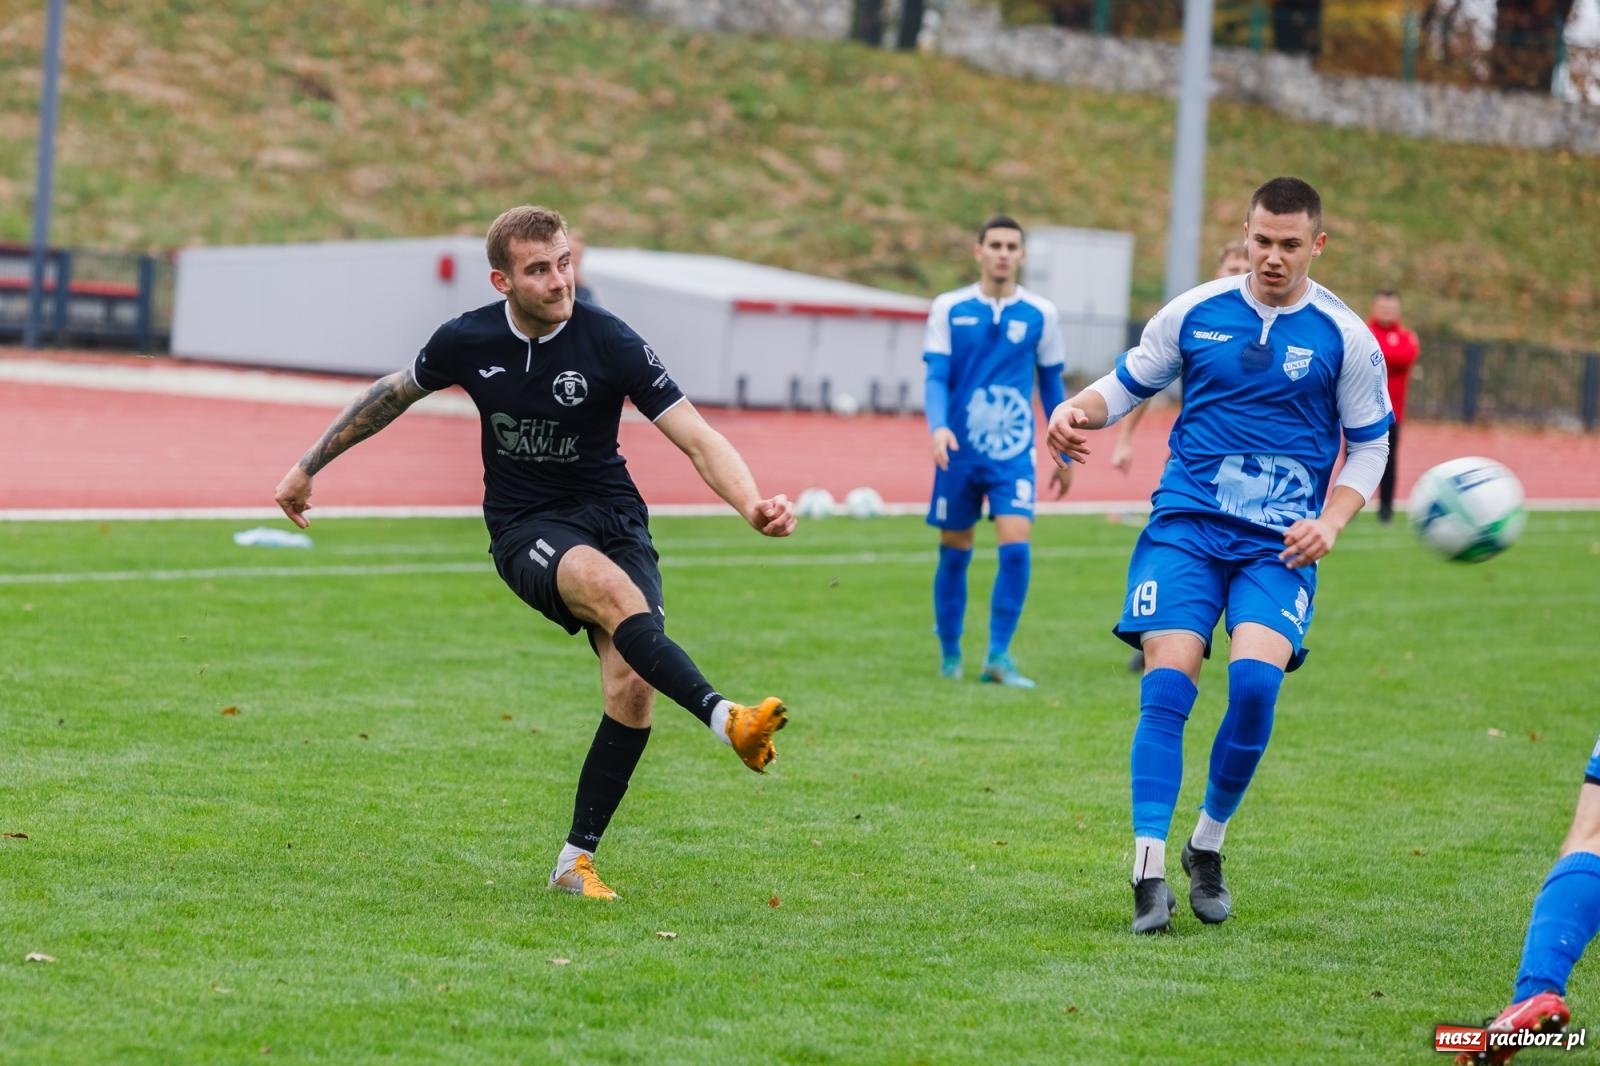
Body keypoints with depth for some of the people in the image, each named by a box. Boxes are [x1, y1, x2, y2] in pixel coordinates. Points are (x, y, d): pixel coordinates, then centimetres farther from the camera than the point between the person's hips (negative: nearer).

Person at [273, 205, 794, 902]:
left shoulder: (610, 343, -14)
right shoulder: (467, 341, -6)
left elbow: (698, 439, -17)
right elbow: (393, 394, 14)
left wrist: (752, 505, -35)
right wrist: (309, 466, 22)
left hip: (612, 514, 1)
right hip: (525, 528, -1)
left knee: (633, 683, -19)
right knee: (614, 591, -35)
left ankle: (577, 859, -4)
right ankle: (725, 718, -53)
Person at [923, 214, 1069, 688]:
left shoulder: (1040, 314, 2)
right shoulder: (949, 308, 0)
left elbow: (1052, 385, 11)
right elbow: (936, 377, -4)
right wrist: (938, 427, -23)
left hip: (1013, 453, 0)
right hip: (959, 452, 0)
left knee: (1016, 547, -15)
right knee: (955, 554, 7)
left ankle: (999, 657, -8)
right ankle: (950, 654, 23)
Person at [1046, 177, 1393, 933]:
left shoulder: (1344, 337, 2)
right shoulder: (1194, 312, 5)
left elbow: (1370, 445, 10)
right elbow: (1129, 383, 17)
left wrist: (1330, 522, -5)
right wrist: (1077, 410, -5)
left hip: (1280, 541, -1)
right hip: (1186, 523, 1)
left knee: (1256, 678, -22)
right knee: (1167, 683, -16)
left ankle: (1209, 844, 2)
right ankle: (1150, 870, -12)